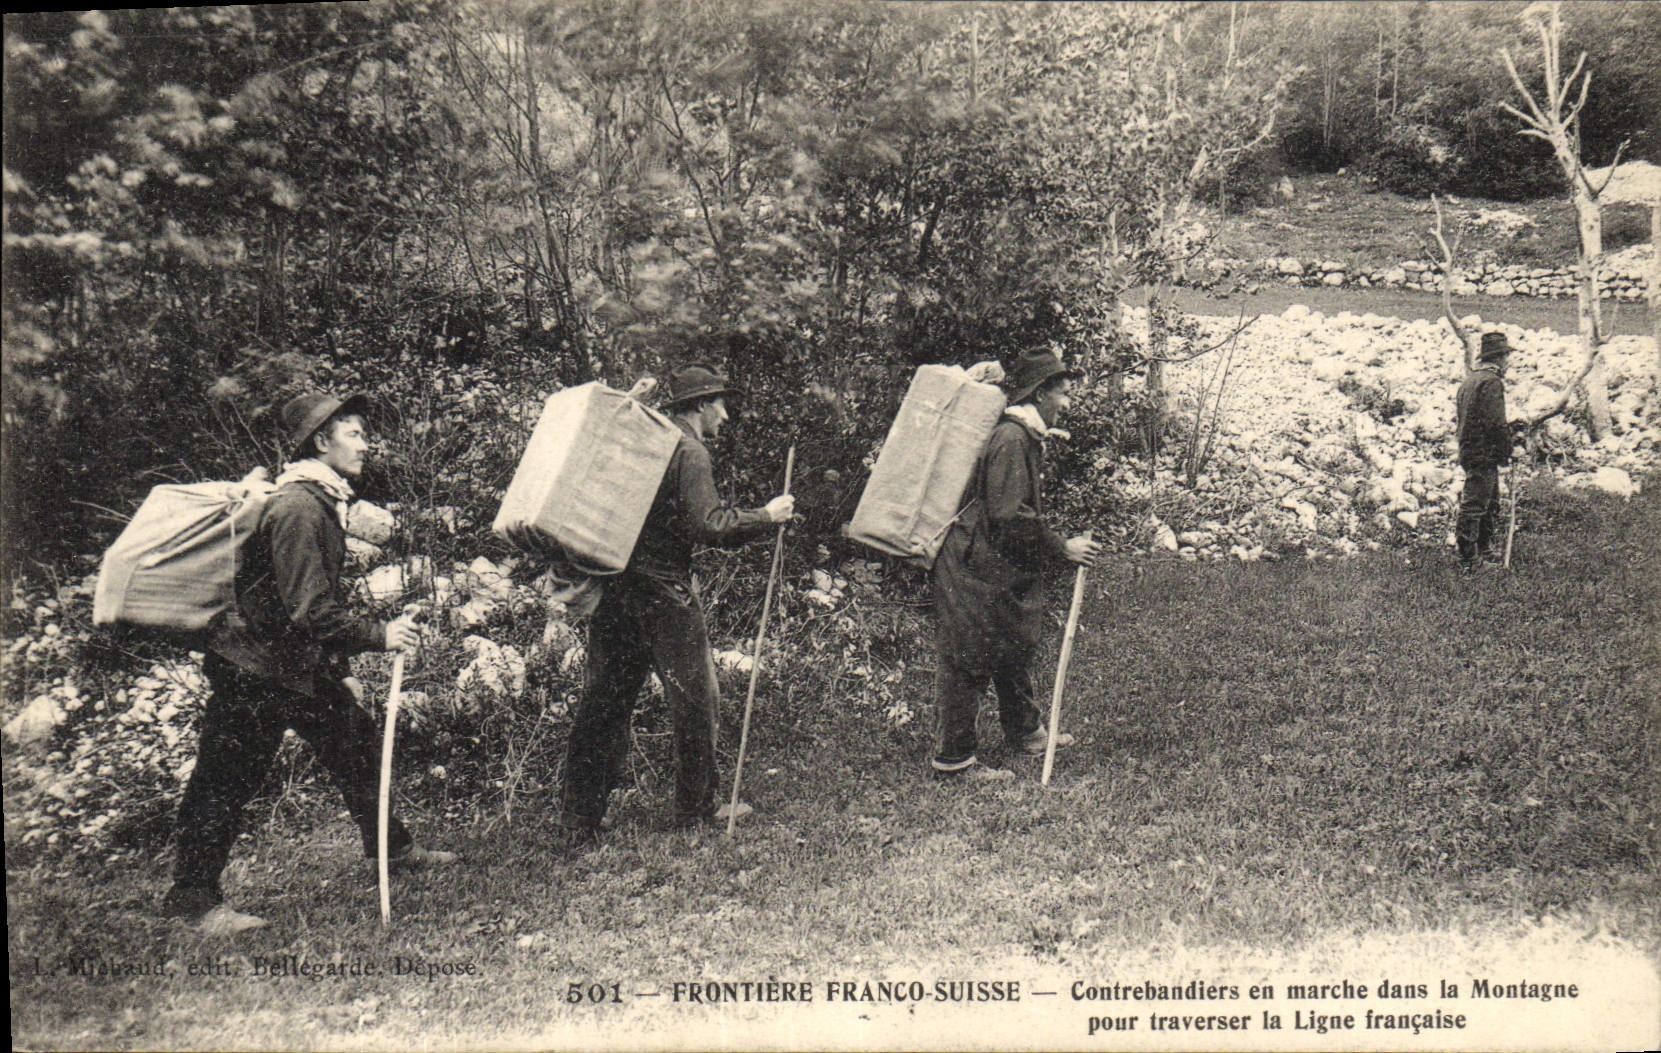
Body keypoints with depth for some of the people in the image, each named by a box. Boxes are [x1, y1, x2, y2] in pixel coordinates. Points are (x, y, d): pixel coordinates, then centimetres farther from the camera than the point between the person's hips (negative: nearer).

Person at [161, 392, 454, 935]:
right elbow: (310, 609, -27)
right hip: (257, 669, -10)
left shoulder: (323, 502, 10)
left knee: (355, 740, 14)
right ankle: (192, 896, 9)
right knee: (226, 780, -1)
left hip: (305, 664, 10)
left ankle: (391, 846, 29)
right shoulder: (296, 508, -23)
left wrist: (337, 663, 22)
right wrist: (378, 635, -23)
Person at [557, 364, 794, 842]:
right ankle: (696, 806, 19)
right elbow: (707, 525, -19)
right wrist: (766, 516, -10)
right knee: (694, 697, 8)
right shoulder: (689, 452, -10)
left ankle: (580, 818, 10)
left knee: (604, 698, 9)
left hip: (614, 584, 8)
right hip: (664, 591, -8)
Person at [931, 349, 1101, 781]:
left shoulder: (1026, 437, 14)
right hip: (978, 570, -11)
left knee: (1016, 649, 22)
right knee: (970, 661, -3)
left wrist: (1059, 546, 18)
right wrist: (1062, 548, -17)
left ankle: (1025, 732, 38)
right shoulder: (1011, 439, -20)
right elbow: (1010, 517, -25)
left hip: (1005, 570, 11)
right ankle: (954, 757, 6)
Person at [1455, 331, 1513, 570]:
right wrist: (1506, 452, -10)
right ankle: (1467, 561, -4)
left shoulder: (1469, 379, 15)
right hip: (1485, 454, -10)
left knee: (1490, 504, 20)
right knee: (1474, 505, -7)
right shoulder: (1492, 381, -15)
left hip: (1468, 450, 10)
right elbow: (1496, 423, -21)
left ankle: (1485, 551, 30)